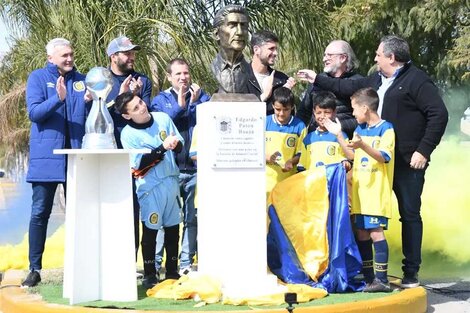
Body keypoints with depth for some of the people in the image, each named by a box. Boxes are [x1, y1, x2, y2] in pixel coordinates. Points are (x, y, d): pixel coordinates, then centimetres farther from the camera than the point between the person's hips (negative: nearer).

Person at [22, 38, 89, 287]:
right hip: (46, 156, -3)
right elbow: (34, 112, -9)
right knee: (40, 213, -2)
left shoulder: (81, 80, 13)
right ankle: (35, 269, 3)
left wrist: (91, 102, -6)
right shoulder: (38, 78, 3)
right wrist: (58, 99, -24)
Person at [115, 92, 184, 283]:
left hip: (171, 181, 5)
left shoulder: (163, 118, 3)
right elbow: (140, 164, -17)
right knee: (151, 229, -3)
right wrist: (163, 148, -25)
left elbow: (180, 145, 9)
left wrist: (175, 144, -14)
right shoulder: (128, 134, -10)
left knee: (173, 227, 10)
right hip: (150, 186, -5)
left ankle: (172, 271, 20)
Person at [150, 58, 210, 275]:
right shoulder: (161, 100, 10)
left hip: (196, 167, 2)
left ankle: (186, 263, 8)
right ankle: (156, 263, 2)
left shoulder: (201, 96, 12)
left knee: (192, 218, 3)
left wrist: (195, 103, -12)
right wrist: (180, 105, -11)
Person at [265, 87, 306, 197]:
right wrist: (266, 158, -17)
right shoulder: (264, 123, 3)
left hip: (288, 181, 0)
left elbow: (300, 154, 3)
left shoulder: (299, 126, 0)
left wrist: (291, 162, -17)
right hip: (266, 179, 1)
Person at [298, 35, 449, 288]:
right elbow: (347, 87, 29)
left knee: (410, 215, -1)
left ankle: (411, 274, 6)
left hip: (408, 162, -8)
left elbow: (439, 114, -15)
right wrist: (317, 79, 32)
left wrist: (424, 150, -17)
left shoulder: (416, 80, -9)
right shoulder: (377, 80, 16)